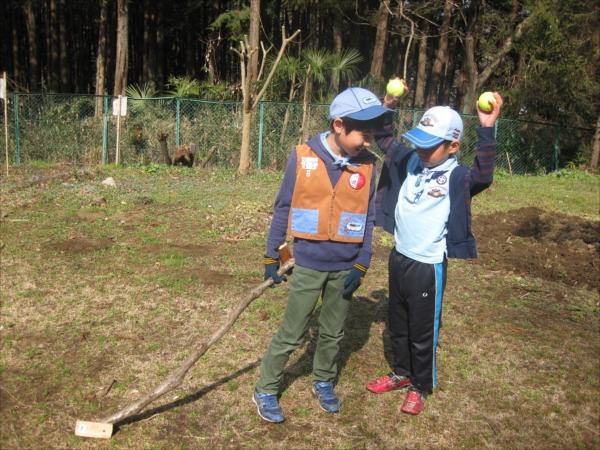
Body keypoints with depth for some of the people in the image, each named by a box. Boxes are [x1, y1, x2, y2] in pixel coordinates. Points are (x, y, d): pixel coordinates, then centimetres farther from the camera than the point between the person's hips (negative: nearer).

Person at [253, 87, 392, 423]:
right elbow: (283, 209, -3)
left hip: (346, 267, 3)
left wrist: (361, 266, -2)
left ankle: (324, 383, 40)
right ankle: (266, 391, 24)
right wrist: (272, 257, 0)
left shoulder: (367, 164, -3)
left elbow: (368, 217, 3)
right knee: (291, 335, 6)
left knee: (333, 333, 18)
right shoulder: (303, 157, -10)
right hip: (308, 264, -3)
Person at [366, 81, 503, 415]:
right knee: (398, 324, 22)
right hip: (399, 257, 7)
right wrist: (388, 107, -2)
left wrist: (487, 130, -43)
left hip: (429, 265, -6)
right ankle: (402, 373, 43)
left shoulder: (457, 177, -17)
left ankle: (421, 387, 31)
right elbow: (385, 139, 13)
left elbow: (484, 175, -38)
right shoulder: (411, 161, 0)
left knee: (423, 332, 10)